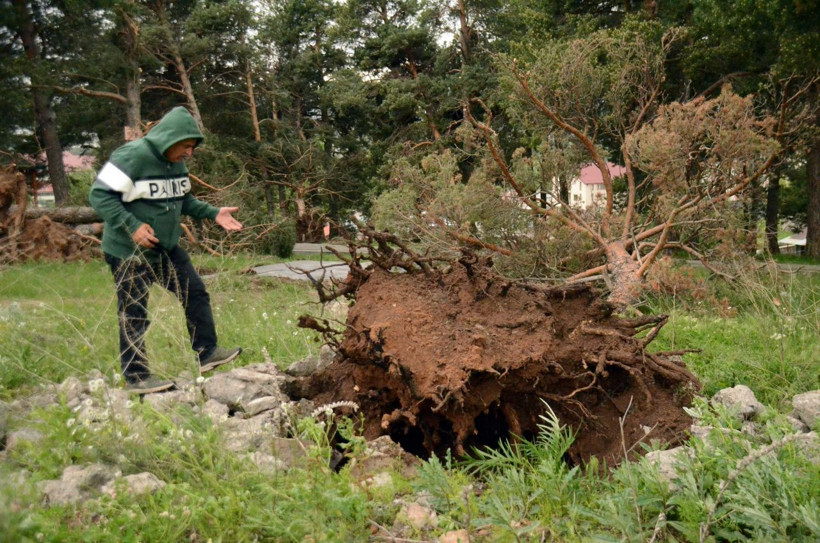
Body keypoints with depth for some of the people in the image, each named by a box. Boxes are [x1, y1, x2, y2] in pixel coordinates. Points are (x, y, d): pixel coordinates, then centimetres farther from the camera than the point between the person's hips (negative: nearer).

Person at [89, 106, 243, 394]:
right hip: (130, 252, -8)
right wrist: (132, 226, -30)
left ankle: (206, 354, 23)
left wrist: (213, 213, 2)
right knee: (134, 315, 2)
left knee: (195, 294, 11)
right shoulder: (131, 157, -21)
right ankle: (136, 377, 15)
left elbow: (184, 199, 16)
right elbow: (100, 194, -22)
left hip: (167, 248, 8)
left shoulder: (176, 162, 5)